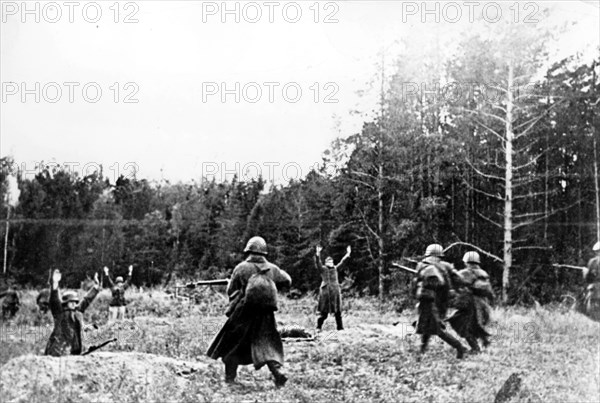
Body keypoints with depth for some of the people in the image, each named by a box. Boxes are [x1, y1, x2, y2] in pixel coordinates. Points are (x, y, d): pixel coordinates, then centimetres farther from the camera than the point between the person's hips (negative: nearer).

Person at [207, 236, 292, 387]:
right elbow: (287, 281, 17)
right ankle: (278, 372, -13)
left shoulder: (241, 268, -6)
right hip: (265, 315, 2)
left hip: (243, 313, -2)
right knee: (266, 343, 8)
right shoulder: (272, 269, 2)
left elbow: (231, 291, 2)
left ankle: (230, 377, 21)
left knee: (232, 345, 15)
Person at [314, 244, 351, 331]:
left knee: (338, 311, 5)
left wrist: (347, 254, 0)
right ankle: (319, 327, 7)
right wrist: (318, 253, -31)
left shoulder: (335, 268, 12)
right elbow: (317, 262, -15)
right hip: (325, 291, -4)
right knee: (324, 311, -3)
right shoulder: (322, 269, -1)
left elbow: (342, 262, 11)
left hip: (335, 291, 4)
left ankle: (340, 327, 11)